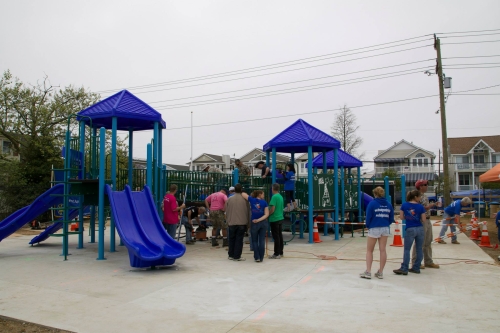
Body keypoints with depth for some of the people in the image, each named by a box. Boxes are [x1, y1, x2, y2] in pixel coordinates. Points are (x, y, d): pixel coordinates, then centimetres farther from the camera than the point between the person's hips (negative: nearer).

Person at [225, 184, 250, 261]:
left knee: (232, 239, 14)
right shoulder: (245, 199, -6)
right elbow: (247, 211, 0)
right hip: (242, 223, -2)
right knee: (239, 240, 3)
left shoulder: (229, 199, -1)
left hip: (232, 223, 2)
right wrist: (247, 222, 10)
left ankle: (231, 255, 20)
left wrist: (227, 220, 17)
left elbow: (226, 211, 5)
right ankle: (237, 256, 5)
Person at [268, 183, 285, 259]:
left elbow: (272, 209, -19)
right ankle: (280, 252, 20)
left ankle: (277, 254, 1)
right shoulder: (281, 197, 9)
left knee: (276, 237, -3)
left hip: (274, 219, -8)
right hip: (280, 218, 8)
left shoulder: (274, 197, -16)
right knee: (280, 236, 13)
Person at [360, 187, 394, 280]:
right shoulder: (388, 204, 3)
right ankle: (380, 272, 14)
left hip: (374, 229, -4)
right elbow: (391, 218, 5)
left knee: (369, 251, 6)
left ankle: (368, 272, 4)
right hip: (385, 229, 4)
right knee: (383, 250, 8)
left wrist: (368, 226, 8)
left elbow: (368, 217, -9)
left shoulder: (372, 204, -9)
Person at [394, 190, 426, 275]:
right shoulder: (420, 207, -4)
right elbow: (423, 220, -2)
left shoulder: (404, 205, -2)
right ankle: (416, 268, 17)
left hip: (410, 229, -1)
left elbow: (401, 217, 2)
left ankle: (404, 269, 2)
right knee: (419, 249, 12)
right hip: (420, 229, 1)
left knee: (407, 249, 3)